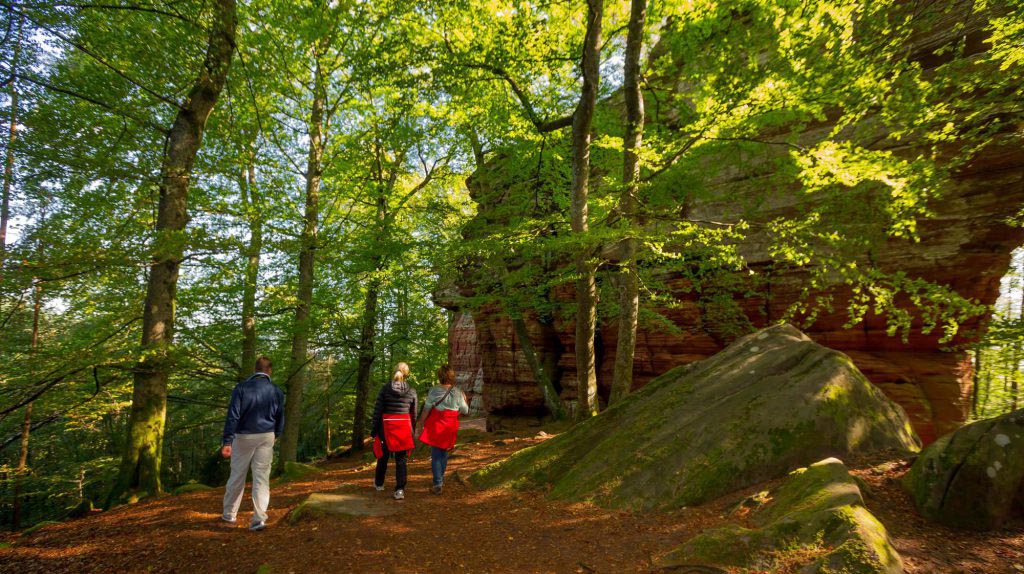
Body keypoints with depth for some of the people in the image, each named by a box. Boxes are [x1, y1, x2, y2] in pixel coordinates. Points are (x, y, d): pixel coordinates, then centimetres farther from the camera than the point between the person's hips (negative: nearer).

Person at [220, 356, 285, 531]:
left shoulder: (242, 388, -7)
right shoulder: (276, 391, 1)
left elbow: (233, 415, -13)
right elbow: (280, 419, 9)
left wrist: (227, 441, -14)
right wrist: (275, 436, 25)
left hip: (243, 437, -1)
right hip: (266, 438, 1)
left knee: (237, 477, 12)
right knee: (262, 478, 3)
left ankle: (229, 514, 26)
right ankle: (259, 519, -3)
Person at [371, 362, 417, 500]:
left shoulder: (385, 389, -6)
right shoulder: (411, 391, -2)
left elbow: (377, 410, -5)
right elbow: (413, 414, 5)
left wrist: (374, 429, 3)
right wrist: (413, 429, 17)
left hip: (386, 426, 0)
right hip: (404, 427, 0)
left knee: (383, 455, 19)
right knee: (402, 459, 5)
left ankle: (379, 483, 36)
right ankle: (400, 489, -2)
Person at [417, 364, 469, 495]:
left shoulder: (434, 391, -10)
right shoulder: (458, 392, -4)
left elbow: (426, 411, -7)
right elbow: (465, 411, 4)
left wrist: (422, 423, 7)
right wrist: (464, 400, 21)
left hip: (435, 426, -3)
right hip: (450, 427, 3)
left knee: (436, 455, 2)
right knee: (444, 452, 21)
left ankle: (437, 484, -2)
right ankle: (441, 479, 32)